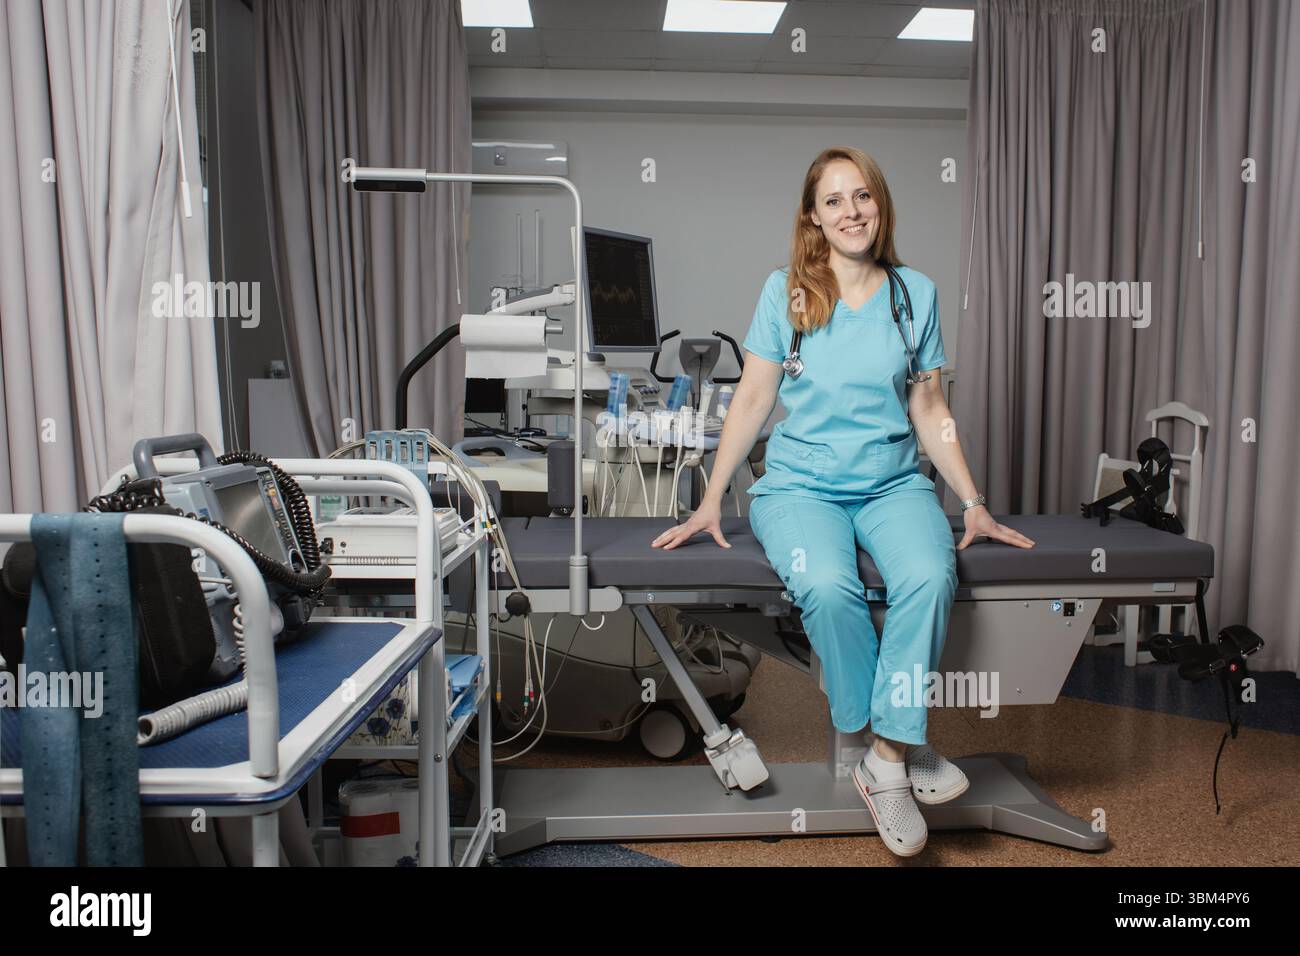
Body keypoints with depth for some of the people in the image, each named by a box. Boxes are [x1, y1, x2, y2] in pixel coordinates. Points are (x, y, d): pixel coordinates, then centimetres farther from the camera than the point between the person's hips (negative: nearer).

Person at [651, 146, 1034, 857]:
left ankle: (886, 758, -14)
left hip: (894, 483, 2)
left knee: (929, 578, -30)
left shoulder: (915, 293, 9)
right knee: (827, 589, -32)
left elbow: (930, 411, 12)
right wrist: (710, 503, -1)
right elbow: (753, 398, 4)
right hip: (800, 484, -1)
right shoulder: (785, 291, 3)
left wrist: (973, 505, 8)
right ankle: (901, 749, -9)